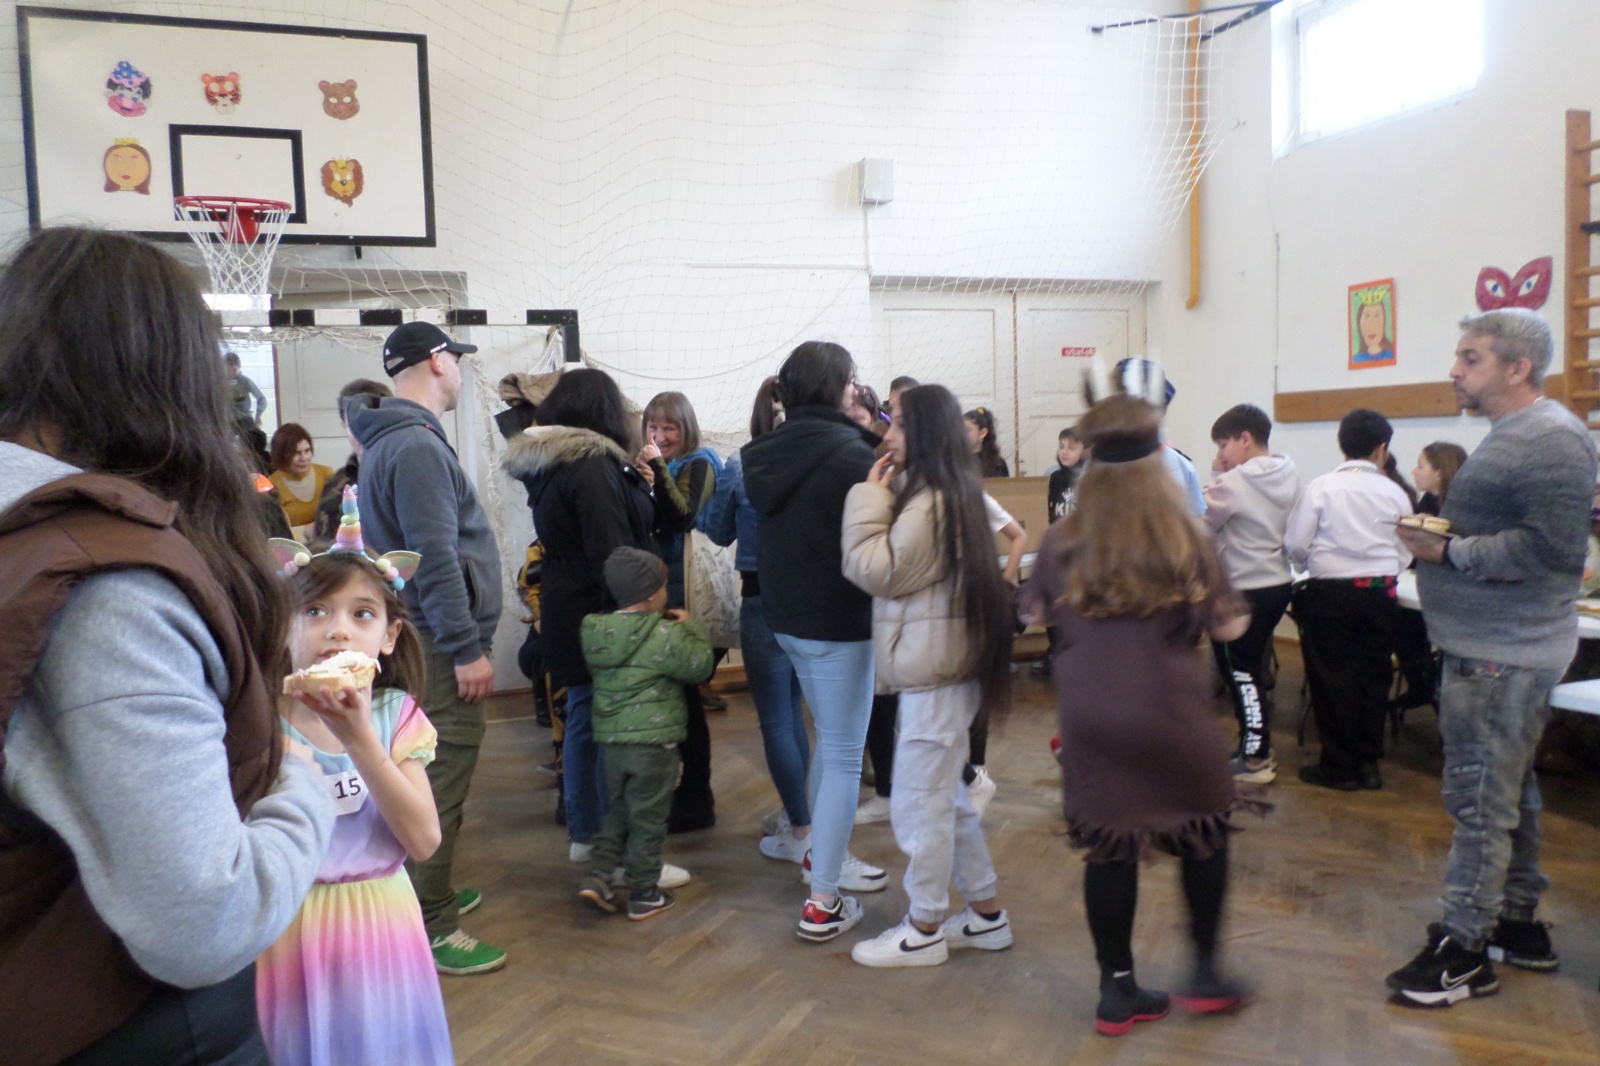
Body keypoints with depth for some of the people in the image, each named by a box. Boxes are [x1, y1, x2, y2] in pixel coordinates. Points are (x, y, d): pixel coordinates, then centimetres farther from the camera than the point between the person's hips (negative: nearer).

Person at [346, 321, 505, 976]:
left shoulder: (393, 439, 17)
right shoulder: (416, 445, -17)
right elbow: (436, 558, -24)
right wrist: (467, 649, -22)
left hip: (426, 640, 11)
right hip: (440, 644, -11)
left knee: (429, 777, 20)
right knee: (441, 783, -5)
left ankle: (429, 891, 34)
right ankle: (430, 930, 2)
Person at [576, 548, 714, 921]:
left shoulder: (595, 633, 3)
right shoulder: (665, 636, -15)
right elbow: (700, 667, -6)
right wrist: (693, 630, 9)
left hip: (611, 739, 6)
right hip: (654, 742, -6)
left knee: (619, 810, 21)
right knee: (648, 819, 6)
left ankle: (599, 876, 13)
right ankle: (644, 894, 16)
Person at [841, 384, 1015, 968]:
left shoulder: (929, 503, -20)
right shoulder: (951, 492, 12)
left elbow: (875, 570, -17)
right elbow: (899, 567, 14)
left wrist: (870, 497, -12)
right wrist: (883, 496, 5)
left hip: (932, 672, -10)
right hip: (944, 664, 10)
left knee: (919, 803, 2)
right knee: (946, 796, 20)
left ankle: (924, 931, 17)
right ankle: (985, 914, 31)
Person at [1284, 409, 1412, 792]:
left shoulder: (1321, 487, -8)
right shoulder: (1394, 493, -1)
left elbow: (1295, 546, -8)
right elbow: (1405, 554, 3)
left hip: (1330, 592, -2)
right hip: (1380, 593, 3)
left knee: (1333, 677, 6)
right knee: (1372, 676, 13)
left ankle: (1339, 766, 13)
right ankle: (1368, 762, 21)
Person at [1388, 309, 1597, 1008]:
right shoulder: (1514, 435, 16)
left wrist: (1451, 551, -20)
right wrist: (1440, 529, 5)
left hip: (1502, 657, -11)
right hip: (1492, 647, 11)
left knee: (1481, 799, -4)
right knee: (1508, 793, 19)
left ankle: (1464, 949, 5)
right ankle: (1519, 924, 32)